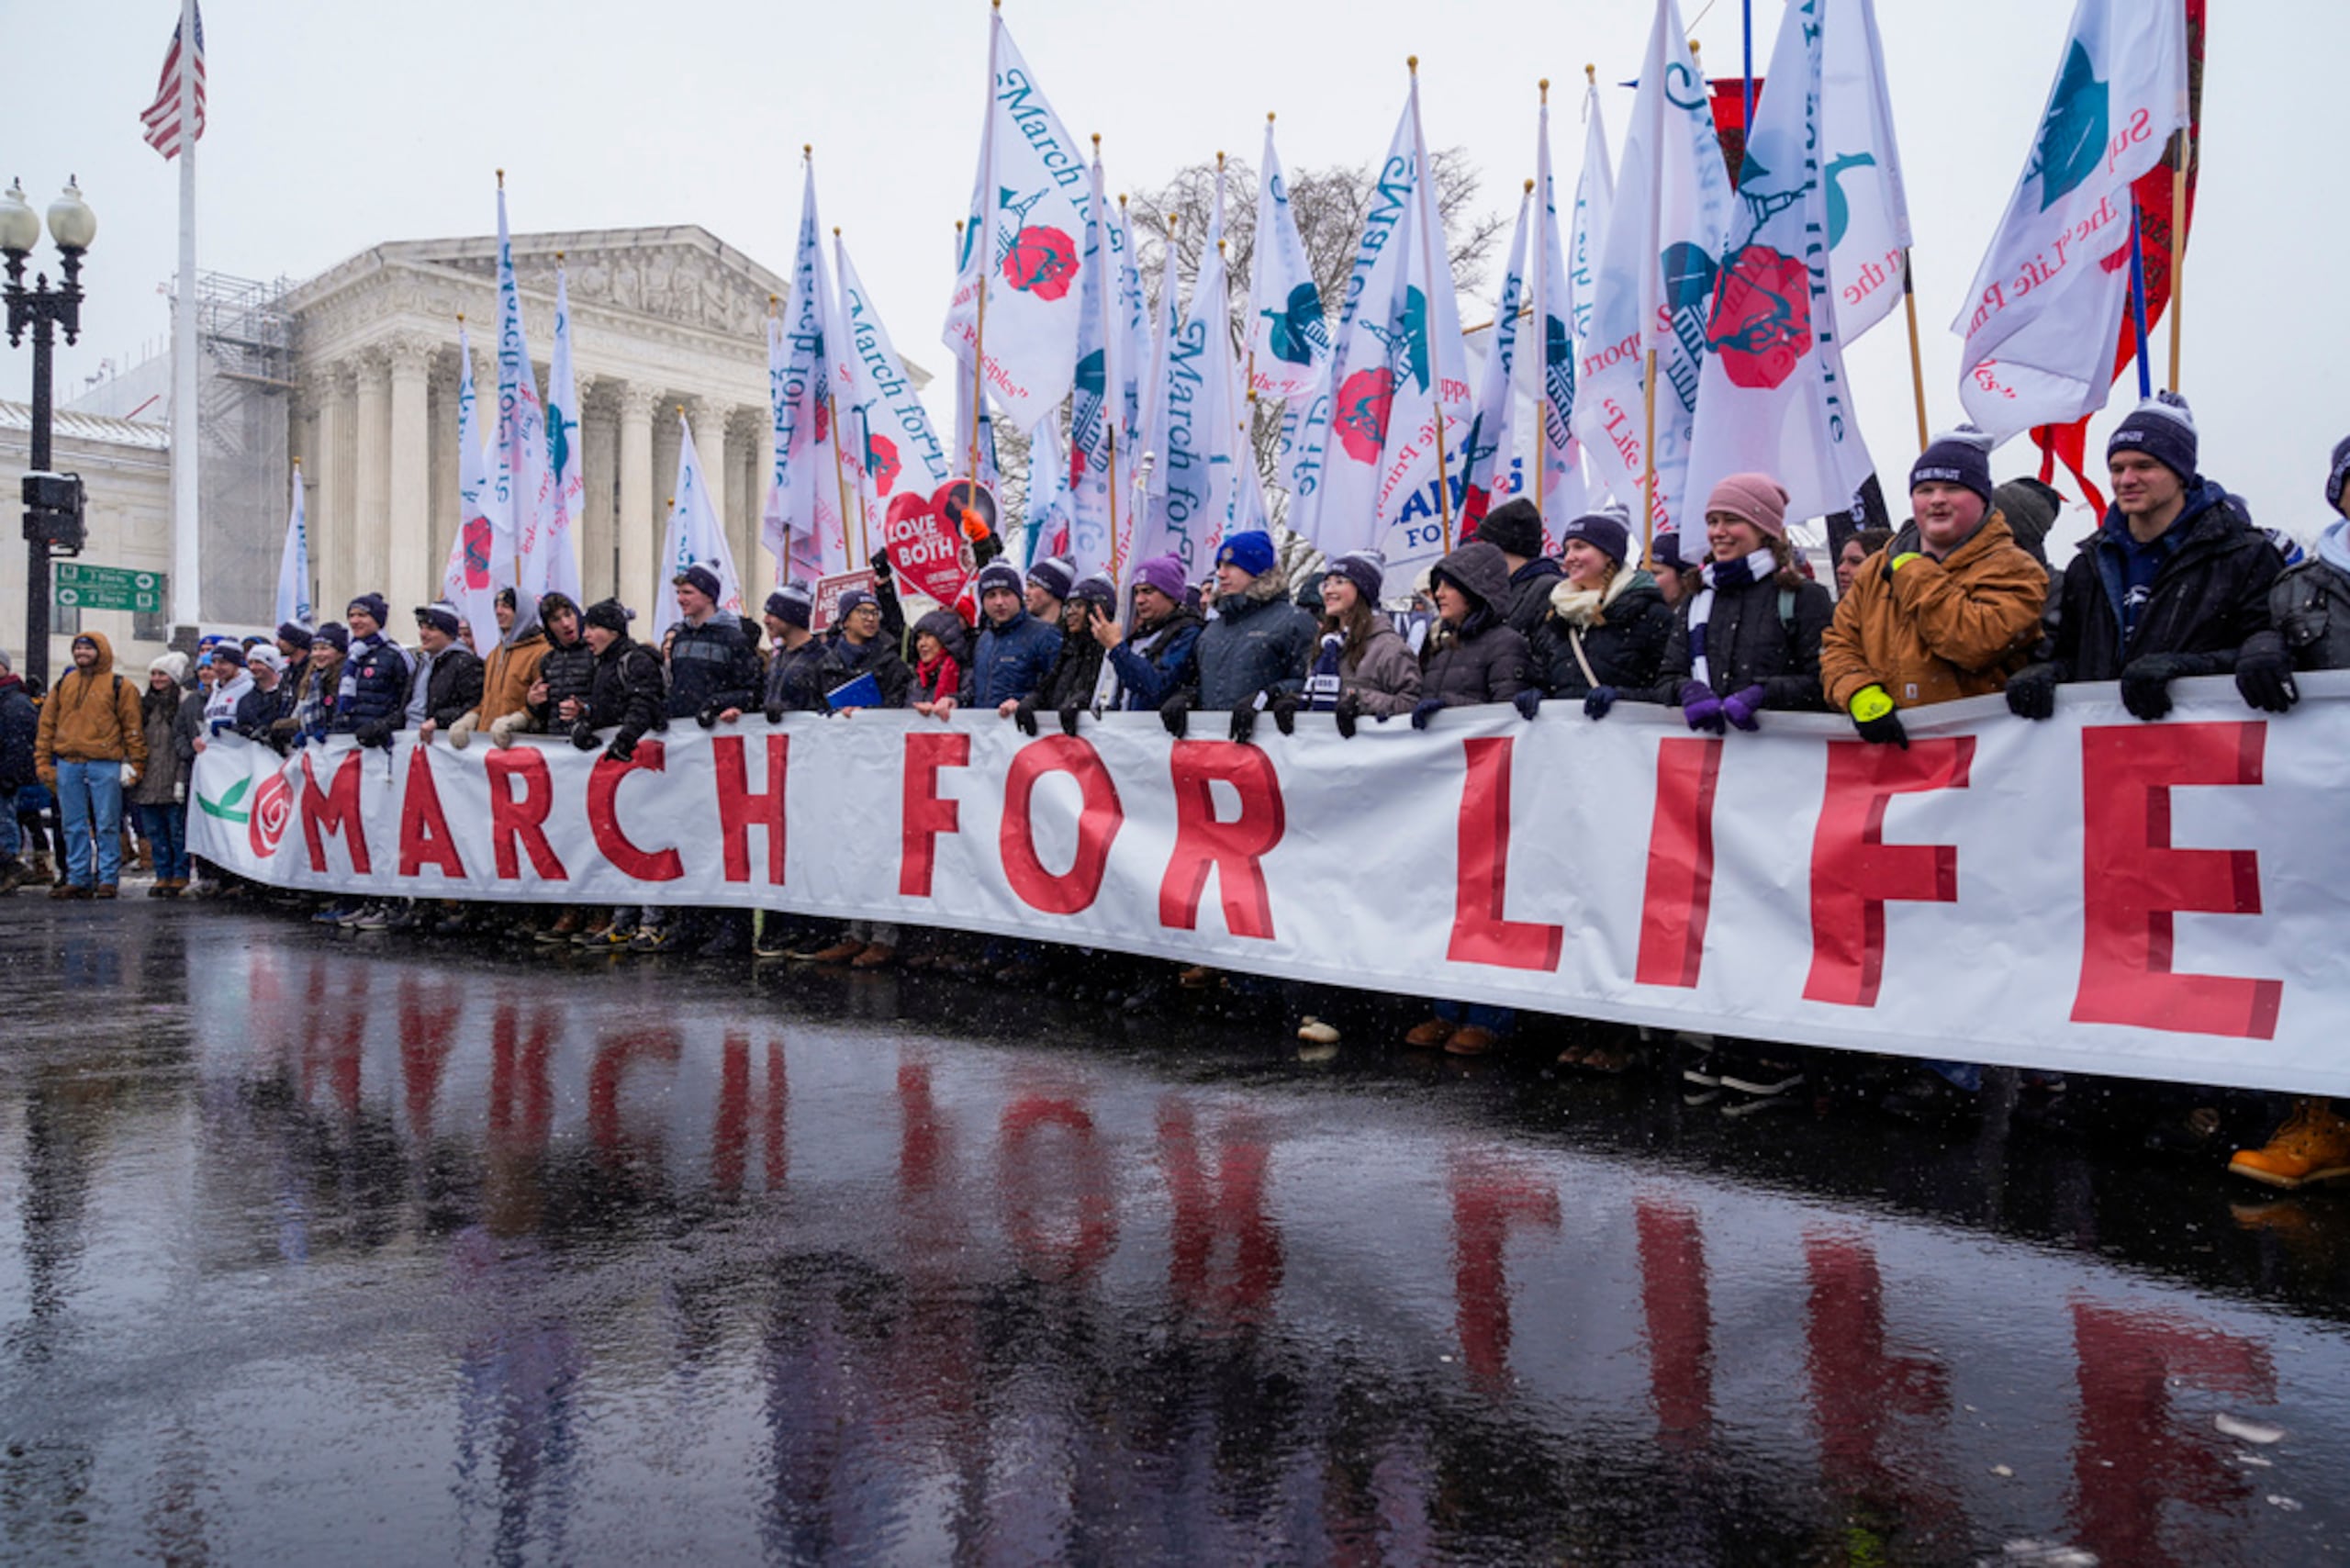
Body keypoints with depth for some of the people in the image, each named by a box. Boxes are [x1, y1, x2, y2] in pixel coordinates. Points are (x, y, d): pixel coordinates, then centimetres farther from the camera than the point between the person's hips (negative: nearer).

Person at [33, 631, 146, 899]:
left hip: (104, 764, -4)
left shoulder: (119, 686, 3)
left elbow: (133, 727, 1)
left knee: (107, 825, -2)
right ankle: (78, 880, 13)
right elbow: (47, 724, 16)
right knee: (74, 826, 7)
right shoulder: (63, 685, 15)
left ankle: (108, 880, 3)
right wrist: (43, 762, 9)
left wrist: (134, 763, -5)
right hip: (68, 764, 4)